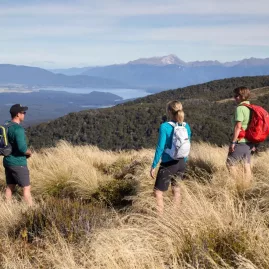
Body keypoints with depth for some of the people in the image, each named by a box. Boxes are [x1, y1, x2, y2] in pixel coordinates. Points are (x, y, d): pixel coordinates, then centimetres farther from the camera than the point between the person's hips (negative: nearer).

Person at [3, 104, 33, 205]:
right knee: (26, 188, -1)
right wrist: (29, 152, -7)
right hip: (18, 163, -8)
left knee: (10, 187, 14)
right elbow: (22, 148, -26)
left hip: (8, 161, 8)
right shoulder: (18, 129, -20)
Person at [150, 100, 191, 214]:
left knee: (158, 191, 2)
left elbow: (160, 148, -16)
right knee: (176, 189, 22)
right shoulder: (186, 126, 1)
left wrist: (153, 166, -9)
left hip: (168, 164, -6)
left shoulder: (165, 126, -16)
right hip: (181, 163, 6)